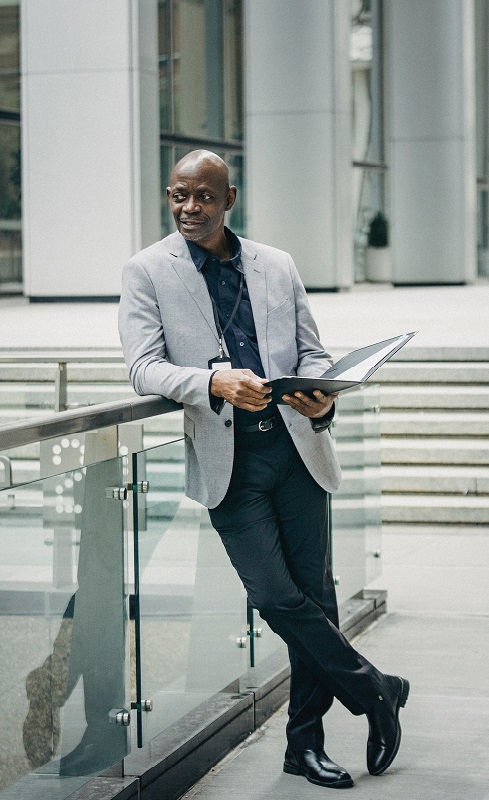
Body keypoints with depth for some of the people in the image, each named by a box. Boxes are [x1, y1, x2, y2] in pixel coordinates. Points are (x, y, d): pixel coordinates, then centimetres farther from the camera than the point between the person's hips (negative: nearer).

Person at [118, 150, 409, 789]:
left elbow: (312, 352, 12)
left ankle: (306, 743, 17)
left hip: (297, 447, 3)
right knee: (276, 597, -10)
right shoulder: (147, 273, 3)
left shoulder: (277, 266, 12)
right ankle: (376, 691, 12)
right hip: (227, 460, -3)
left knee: (315, 596, 3)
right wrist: (214, 383, -25)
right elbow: (144, 367, -7)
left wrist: (321, 398, -11)